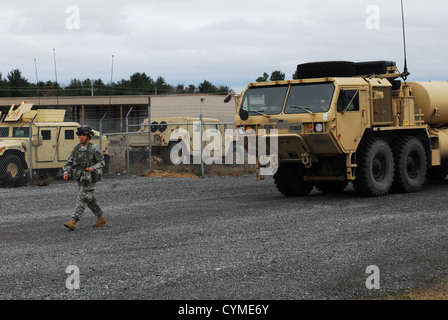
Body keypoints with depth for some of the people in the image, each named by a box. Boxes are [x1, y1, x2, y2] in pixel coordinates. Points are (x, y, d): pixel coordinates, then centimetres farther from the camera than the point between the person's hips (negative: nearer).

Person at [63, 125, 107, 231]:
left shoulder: (94, 148, -11)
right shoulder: (76, 148, 5)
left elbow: (101, 162, -6)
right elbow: (69, 163, 5)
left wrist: (92, 168, -23)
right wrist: (66, 173, -13)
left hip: (89, 178, -7)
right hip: (80, 178, 7)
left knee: (81, 199, -11)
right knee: (90, 199, 14)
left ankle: (73, 222, -14)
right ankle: (101, 218, 28)